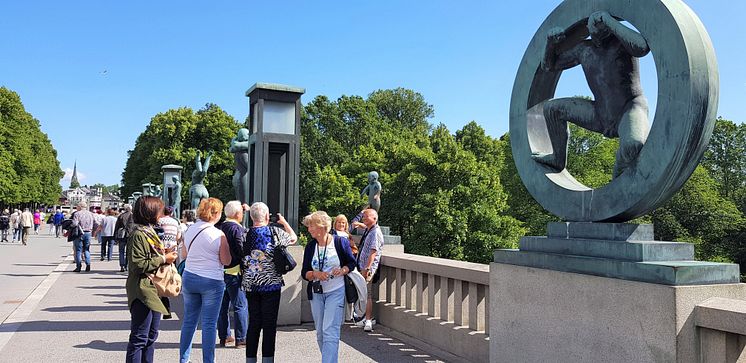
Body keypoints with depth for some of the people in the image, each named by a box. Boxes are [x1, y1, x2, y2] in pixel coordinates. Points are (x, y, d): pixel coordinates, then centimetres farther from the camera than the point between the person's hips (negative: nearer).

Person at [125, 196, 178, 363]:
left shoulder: (150, 232, 15)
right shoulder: (138, 234, -16)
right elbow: (138, 265, -22)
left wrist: (163, 254, 8)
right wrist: (163, 258, -17)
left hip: (154, 291, 10)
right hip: (143, 292, -10)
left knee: (151, 335, 17)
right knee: (139, 337, -3)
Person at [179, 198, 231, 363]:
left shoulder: (189, 230, 2)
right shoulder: (218, 235, -15)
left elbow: (184, 255, 14)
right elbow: (226, 261, -9)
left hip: (189, 278, 6)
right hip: (212, 281, -5)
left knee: (189, 321, 15)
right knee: (209, 325, 2)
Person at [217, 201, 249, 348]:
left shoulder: (222, 227, 8)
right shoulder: (237, 229, -15)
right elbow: (242, 251, -19)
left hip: (220, 270, 8)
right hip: (234, 271, -8)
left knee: (223, 305, 14)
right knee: (241, 306, -1)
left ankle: (224, 336, 22)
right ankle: (241, 339, 2)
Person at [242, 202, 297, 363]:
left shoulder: (246, 234, 0)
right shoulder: (275, 232, -8)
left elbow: (240, 258, 11)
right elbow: (293, 238, 9)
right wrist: (284, 222, 20)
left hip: (250, 285, 4)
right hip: (271, 283, -4)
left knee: (254, 323, 11)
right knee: (269, 325, 3)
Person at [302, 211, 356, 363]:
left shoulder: (340, 242, -6)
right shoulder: (310, 246, 5)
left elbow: (352, 263, 4)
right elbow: (304, 273, 5)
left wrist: (342, 270, -16)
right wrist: (316, 274, -16)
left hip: (336, 292, -5)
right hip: (316, 293, 5)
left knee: (330, 332, -13)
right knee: (320, 333, 13)